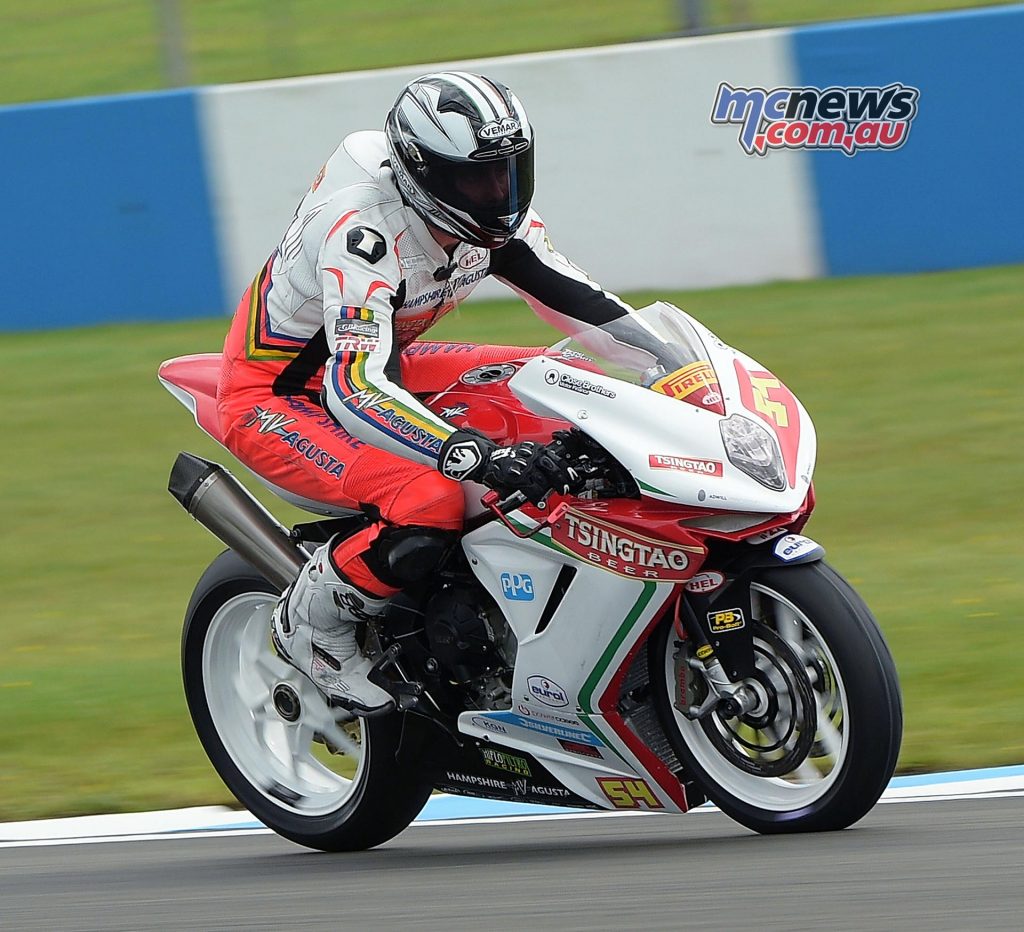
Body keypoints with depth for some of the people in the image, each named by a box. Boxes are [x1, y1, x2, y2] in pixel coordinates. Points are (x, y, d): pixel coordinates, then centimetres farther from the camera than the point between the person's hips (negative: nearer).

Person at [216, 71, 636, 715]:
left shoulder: (497, 222, -9)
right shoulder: (363, 231, -34)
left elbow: (580, 300, 3)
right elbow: (356, 388, -45)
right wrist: (479, 457, -56)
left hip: (382, 366, 9)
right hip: (273, 399, -9)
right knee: (431, 505, -35)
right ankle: (313, 622, -9)